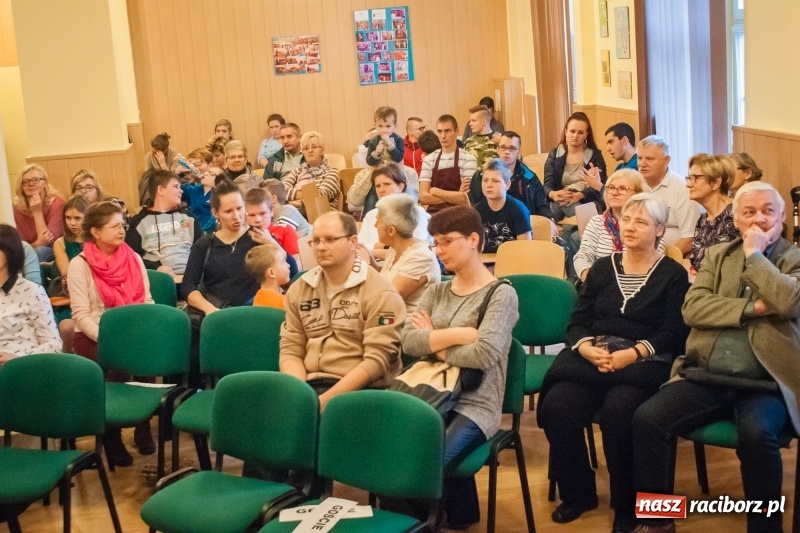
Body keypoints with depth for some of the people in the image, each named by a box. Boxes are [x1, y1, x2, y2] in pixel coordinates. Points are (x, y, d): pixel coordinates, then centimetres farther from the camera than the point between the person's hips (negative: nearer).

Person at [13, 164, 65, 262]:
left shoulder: (56, 203, -11)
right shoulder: (16, 208, -5)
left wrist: (37, 212, -20)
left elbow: (50, 240, -17)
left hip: (55, 252, -1)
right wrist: (37, 244, -29)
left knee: (39, 252, -33)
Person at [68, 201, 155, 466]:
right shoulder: (80, 265, -6)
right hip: (93, 336, -3)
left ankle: (143, 425, -7)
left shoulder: (133, 258, 8)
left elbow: (146, 302, 6)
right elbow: (81, 315, -12)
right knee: (116, 367, -31)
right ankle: (111, 436, -9)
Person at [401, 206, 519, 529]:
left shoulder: (501, 294, -4)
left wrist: (435, 344, -4)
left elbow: (484, 355, -19)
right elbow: (408, 342, -2)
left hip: (474, 405, -5)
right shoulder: (436, 292, 14)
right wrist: (460, 334, -14)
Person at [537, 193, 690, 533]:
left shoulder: (673, 275, 6)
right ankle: (578, 493, -3)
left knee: (618, 410, -34)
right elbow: (577, 323, 11)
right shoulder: (602, 268, 18)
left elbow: (674, 333, -5)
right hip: (592, 357, 4)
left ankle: (628, 505, -13)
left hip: (644, 363, -3)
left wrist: (632, 354, -20)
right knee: (557, 406, -25)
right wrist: (587, 348, -12)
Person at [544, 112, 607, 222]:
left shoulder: (595, 155, 9)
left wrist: (579, 195, -25)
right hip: (560, 200, 2)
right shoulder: (554, 155, 14)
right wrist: (553, 194, -25)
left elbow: (600, 186, -4)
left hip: (587, 201, -2)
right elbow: (547, 185, 2)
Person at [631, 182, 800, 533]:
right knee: (647, 418, -20)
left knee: (755, 433, -34)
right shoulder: (717, 255, 15)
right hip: (706, 378, 3)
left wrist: (755, 254, -7)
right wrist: (752, 308, -10)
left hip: (765, 384, -3)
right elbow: (692, 308, 0)